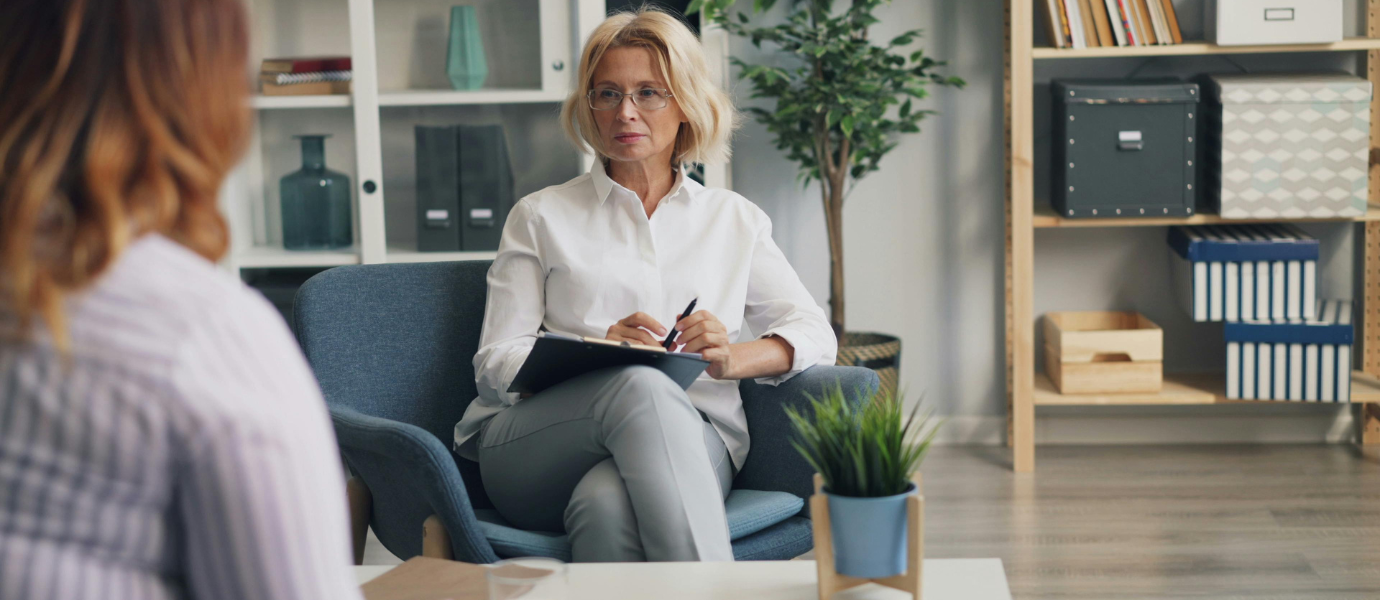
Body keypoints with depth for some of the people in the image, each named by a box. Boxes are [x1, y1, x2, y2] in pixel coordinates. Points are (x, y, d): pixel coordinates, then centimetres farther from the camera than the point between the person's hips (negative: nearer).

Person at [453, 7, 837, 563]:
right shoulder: (540, 217, 16)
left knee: (608, 502, -38)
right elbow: (496, 362, 7)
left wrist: (732, 359, -8)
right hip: (534, 445, 0)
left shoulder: (732, 219, 22)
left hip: (692, 440, 1)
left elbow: (814, 333, 15)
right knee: (640, 384, -37)